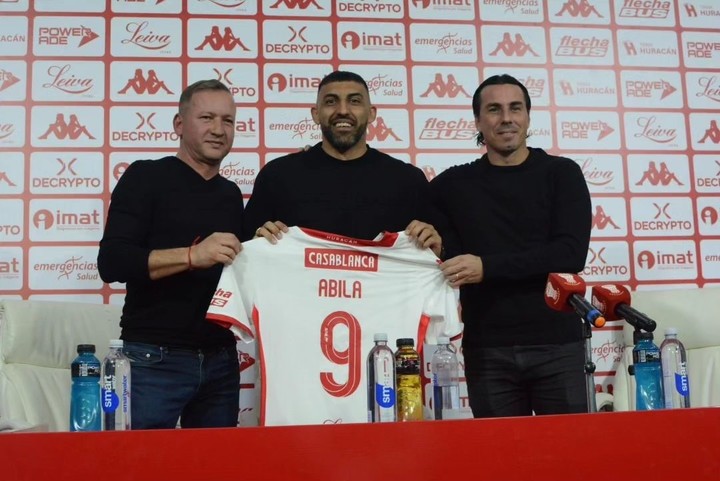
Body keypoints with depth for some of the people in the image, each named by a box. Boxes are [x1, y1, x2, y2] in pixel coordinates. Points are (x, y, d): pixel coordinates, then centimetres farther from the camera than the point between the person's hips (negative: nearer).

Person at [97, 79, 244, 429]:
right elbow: (111, 263, -14)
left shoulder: (231, 194, 14)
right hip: (156, 358, -5)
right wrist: (192, 255, -26)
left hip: (221, 360, 6)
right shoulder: (146, 177, -3)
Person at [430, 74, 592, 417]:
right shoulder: (453, 185, 9)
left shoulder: (561, 173, 3)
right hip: (486, 350, 1)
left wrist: (488, 266, -16)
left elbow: (571, 254, -9)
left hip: (556, 344, -1)